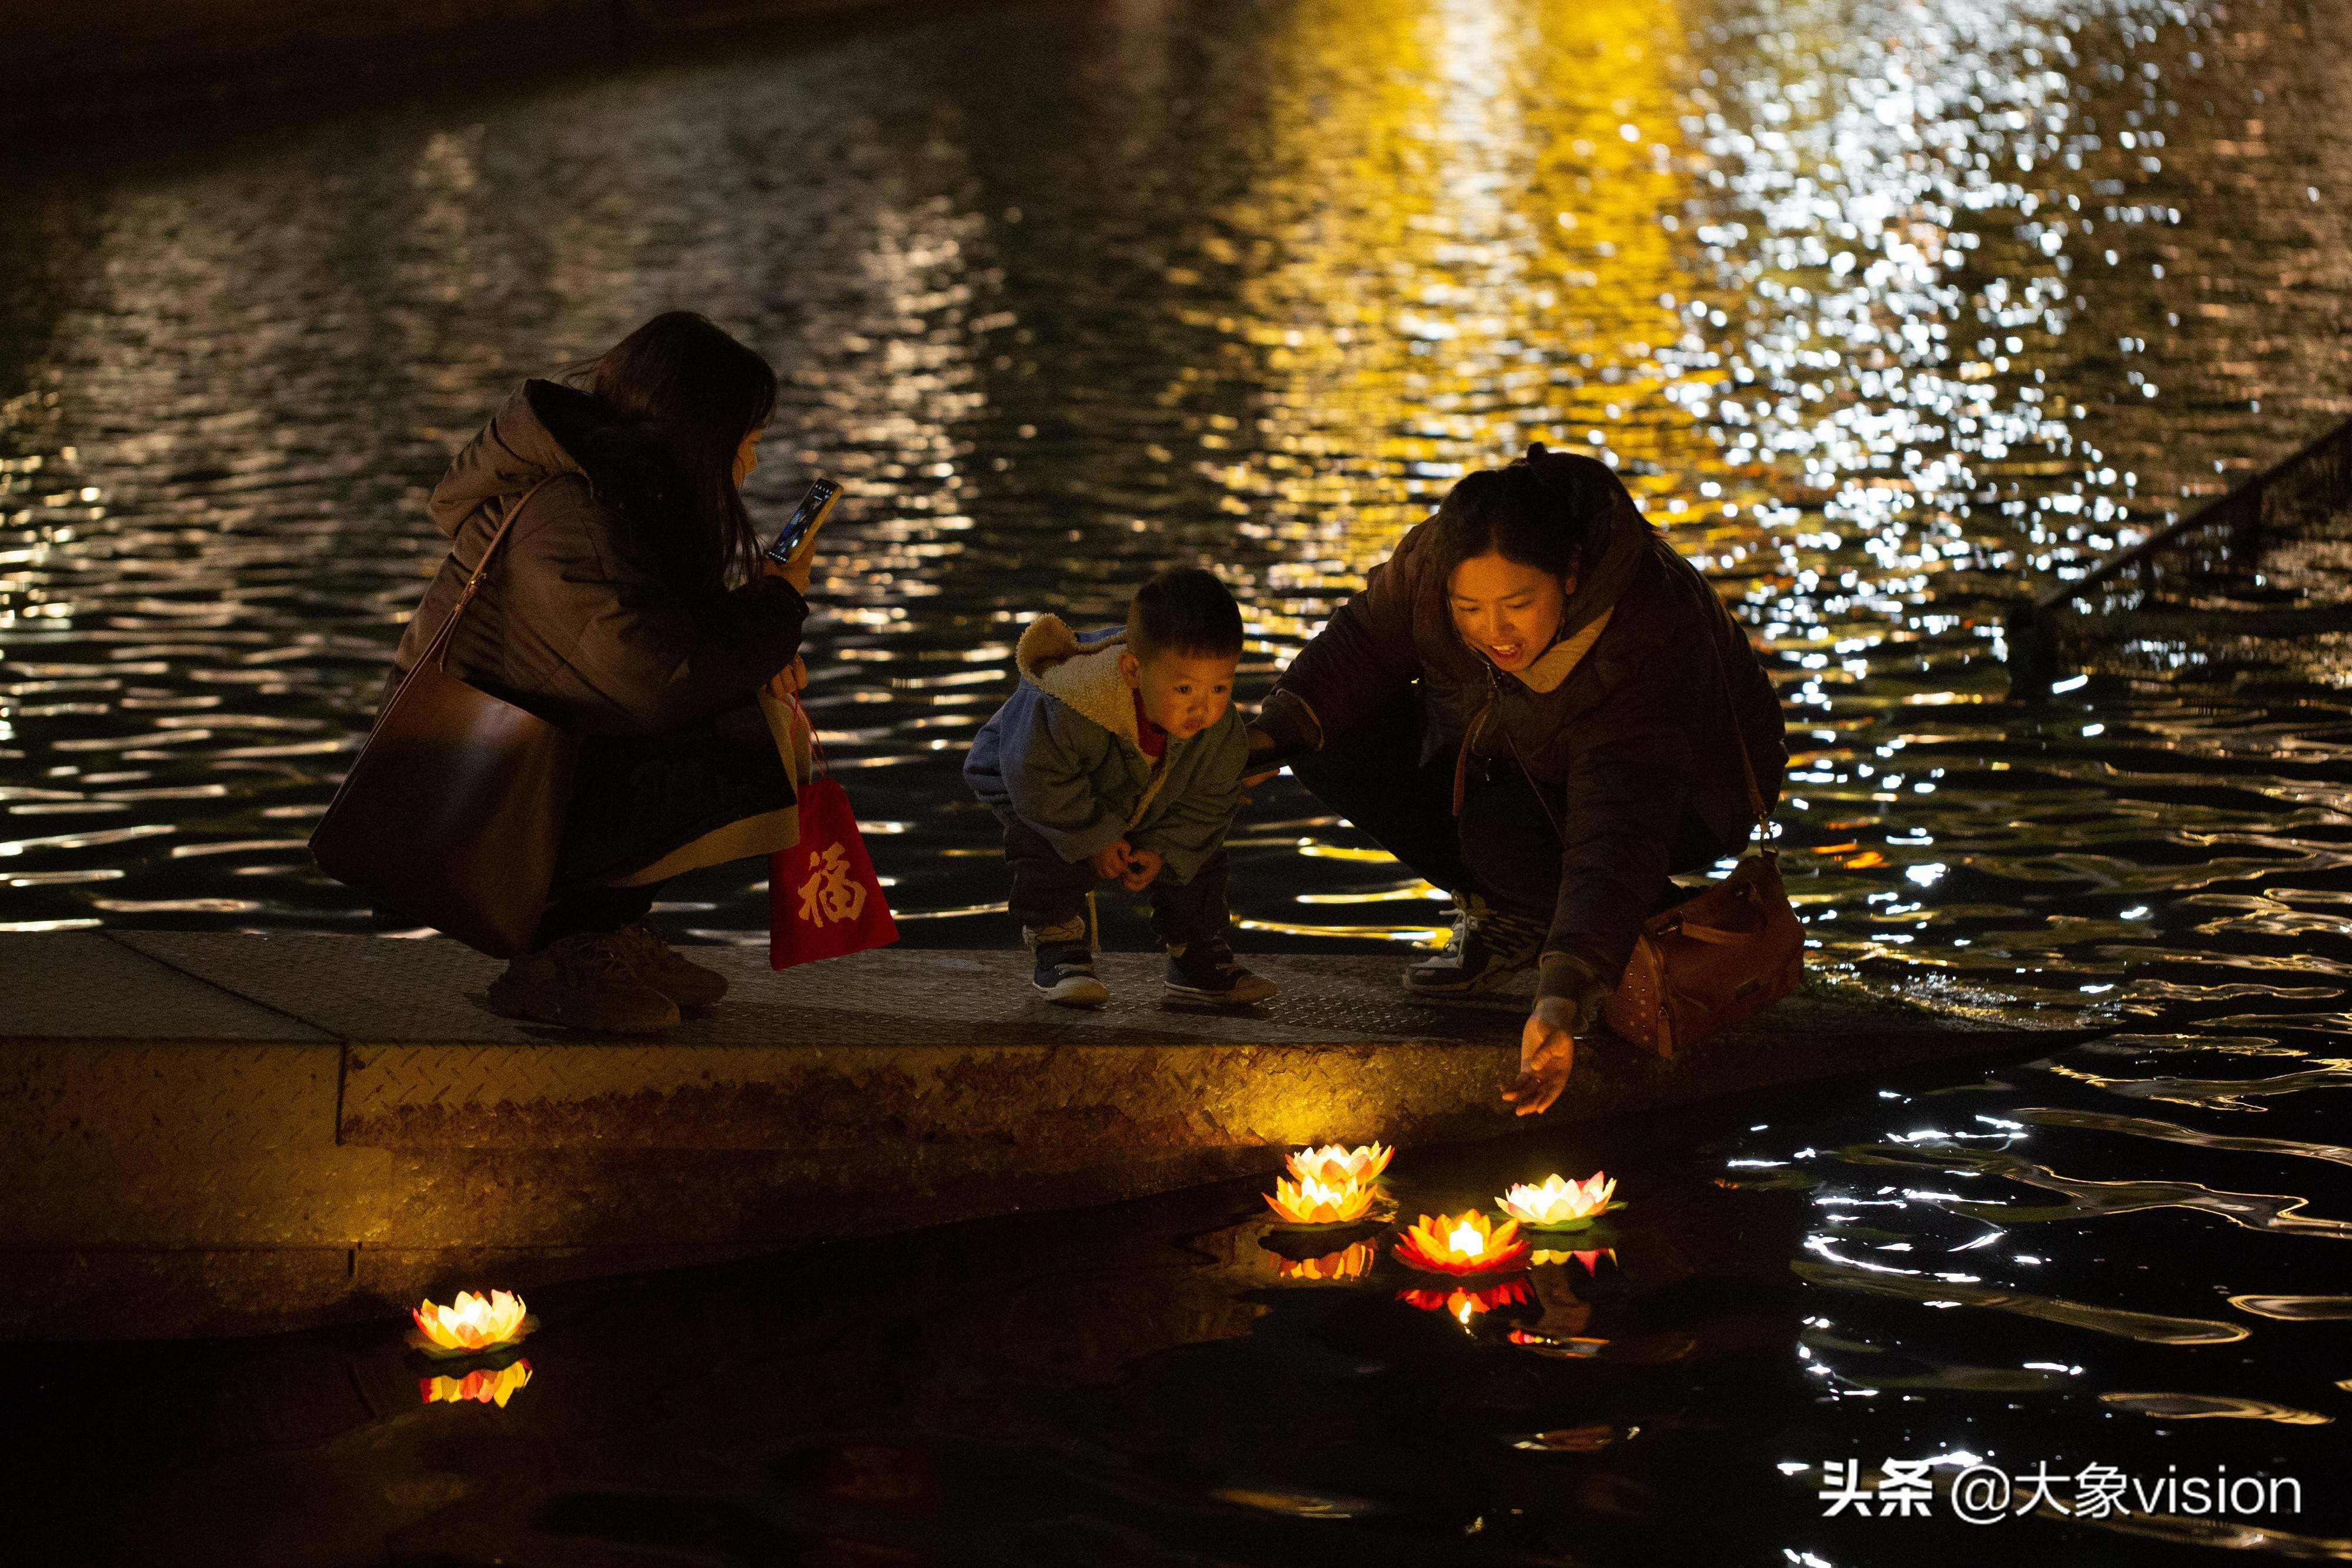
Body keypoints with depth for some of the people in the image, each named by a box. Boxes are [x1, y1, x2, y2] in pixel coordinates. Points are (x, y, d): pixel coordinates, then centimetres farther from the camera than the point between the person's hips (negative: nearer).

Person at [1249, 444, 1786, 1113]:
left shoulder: (1643, 655, -42)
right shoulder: (1433, 557, -28)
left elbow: (1617, 840, -49)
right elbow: (1366, 641, -6)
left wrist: (1563, 1004, -60)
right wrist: (1272, 733, -21)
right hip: (1511, 749, 6)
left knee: (1501, 830, -36)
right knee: (1331, 747, -14)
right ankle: (1500, 912, 3)